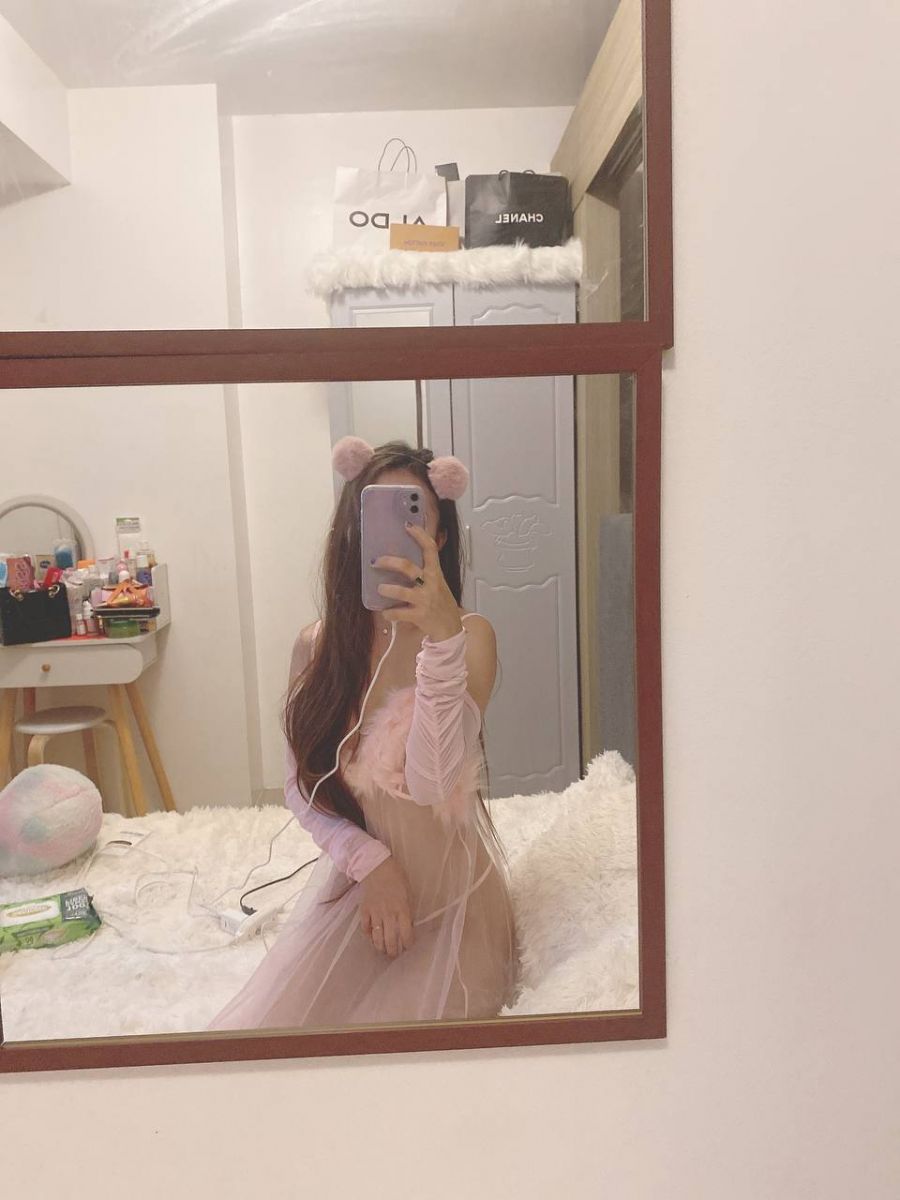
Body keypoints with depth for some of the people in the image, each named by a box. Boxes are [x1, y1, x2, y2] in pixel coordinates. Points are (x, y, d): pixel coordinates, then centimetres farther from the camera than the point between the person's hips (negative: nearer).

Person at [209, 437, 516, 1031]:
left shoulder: (471, 636, -13)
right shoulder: (316, 644, -1)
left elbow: (434, 781, -27)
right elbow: (300, 785, 2)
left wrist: (442, 636, -40)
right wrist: (368, 860, -14)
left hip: (450, 888, -3)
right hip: (357, 879, 3)